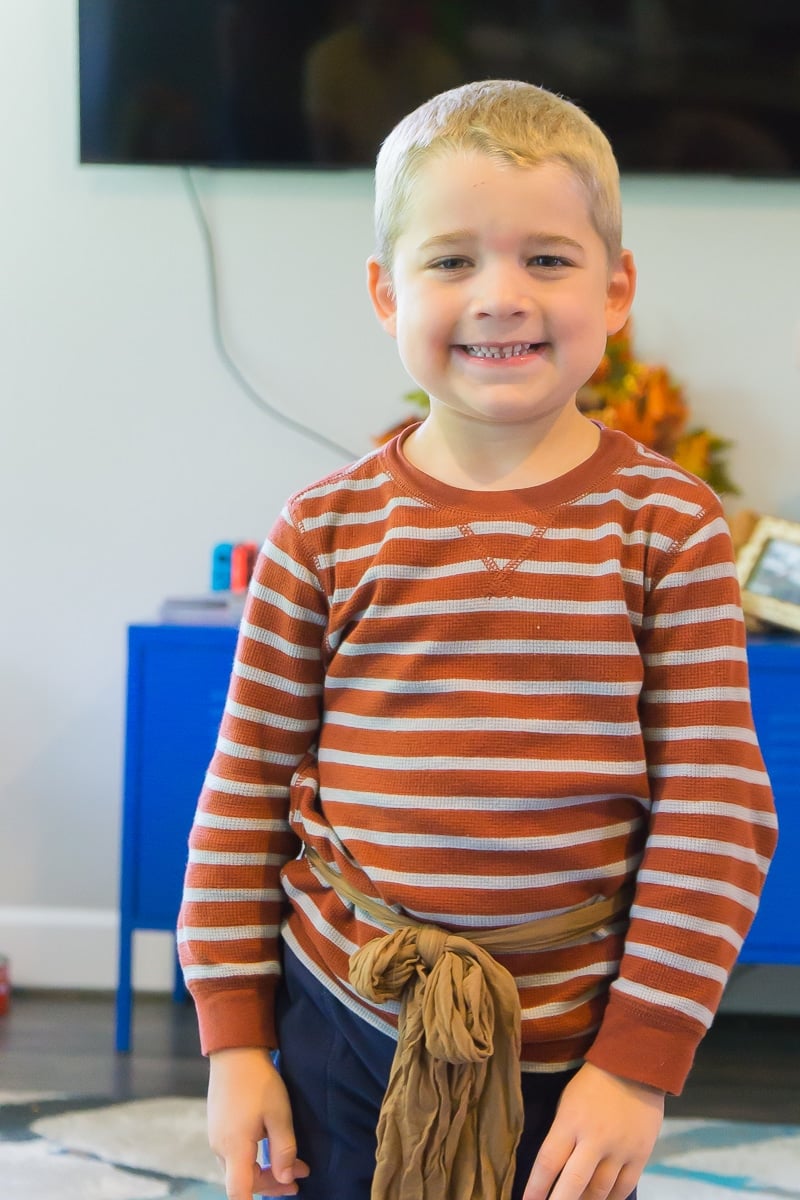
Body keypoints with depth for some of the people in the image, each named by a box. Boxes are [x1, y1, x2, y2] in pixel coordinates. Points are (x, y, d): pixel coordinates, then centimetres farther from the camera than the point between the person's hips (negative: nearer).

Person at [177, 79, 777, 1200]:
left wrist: (641, 1060, -9)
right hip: (342, 1031, 1)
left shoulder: (670, 527, -6)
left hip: (575, 1052, -1)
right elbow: (245, 793, 2)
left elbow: (716, 812, -6)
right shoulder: (325, 531, -2)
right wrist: (233, 1039, 2)